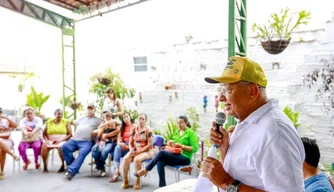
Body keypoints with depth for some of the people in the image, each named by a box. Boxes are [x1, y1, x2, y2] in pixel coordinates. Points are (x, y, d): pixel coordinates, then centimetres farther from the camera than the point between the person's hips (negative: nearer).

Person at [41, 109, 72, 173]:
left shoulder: (66, 122, 6)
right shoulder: (49, 122, 13)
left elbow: (70, 134, -1)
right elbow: (44, 134, 13)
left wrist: (60, 140, -14)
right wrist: (46, 140, -9)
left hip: (62, 141, -2)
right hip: (50, 141, 2)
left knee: (60, 147, -37)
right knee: (44, 146, -31)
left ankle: (63, 166, -19)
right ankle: (45, 166, -19)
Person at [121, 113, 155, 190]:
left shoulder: (148, 130, -9)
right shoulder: (134, 129, 7)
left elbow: (150, 145, -14)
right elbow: (131, 142, 10)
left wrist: (139, 152, -18)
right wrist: (131, 150, -11)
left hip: (147, 151, -5)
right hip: (135, 150, 5)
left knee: (137, 159, -34)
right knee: (126, 158, -24)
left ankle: (138, 182, -18)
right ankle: (125, 181, -11)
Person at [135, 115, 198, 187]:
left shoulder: (191, 133, -3)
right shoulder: (176, 132, 17)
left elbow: (194, 148, -10)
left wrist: (182, 146, -17)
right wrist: (171, 143, 2)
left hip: (185, 158, -6)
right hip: (175, 155, 6)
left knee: (161, 153, -26)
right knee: (160, 162, -27)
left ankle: (145, 170, -12)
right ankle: (162, 186, -27)